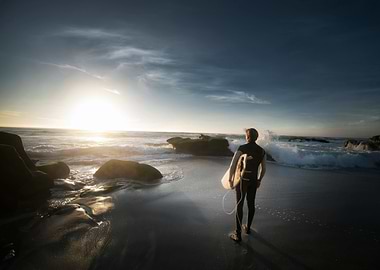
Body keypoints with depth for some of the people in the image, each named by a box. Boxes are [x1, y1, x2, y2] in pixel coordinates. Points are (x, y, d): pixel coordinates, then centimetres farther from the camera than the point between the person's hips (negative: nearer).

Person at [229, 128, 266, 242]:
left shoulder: (241, 148, -17)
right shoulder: (262, 151, -2)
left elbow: (233, 165, -20)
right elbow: (263, 169, 6)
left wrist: (230, 179, -7)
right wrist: (259, 180, 20)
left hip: (241, 180, -4)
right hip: (253, 181, 5)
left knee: (239, 206, 5)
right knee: (251, 204, 20)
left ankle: (238, 234, 13)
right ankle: (248, 228, 40)